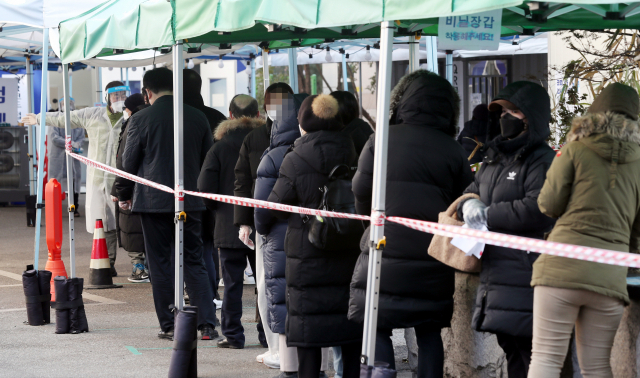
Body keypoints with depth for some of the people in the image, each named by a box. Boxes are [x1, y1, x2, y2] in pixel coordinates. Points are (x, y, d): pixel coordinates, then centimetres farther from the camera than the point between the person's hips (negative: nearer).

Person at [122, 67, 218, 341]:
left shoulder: (140, 120, -8)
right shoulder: (197, 118, 3)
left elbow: (129, 163, -1)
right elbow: (208, 160, 11)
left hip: (153, 202, -3)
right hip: (190, 202, 3)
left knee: (160, 264, 5)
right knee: (194, 262, 8)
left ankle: (168, 326, 6)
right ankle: (207, 324, 0)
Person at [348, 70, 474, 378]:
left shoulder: (381, 140, -2)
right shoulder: (452, 151, 3)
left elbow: (361, 191, -2)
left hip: (385, 253, -2)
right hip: (433, 258, 2)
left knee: (377, 329, 5)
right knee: (429, 333, 13)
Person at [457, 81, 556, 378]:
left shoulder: (542, 161, -9)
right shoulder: (493, 159, 19)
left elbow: (539, 211, -23)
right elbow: (472, 192, 22)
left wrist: (488, 214, -12)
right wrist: (468, 205, -4)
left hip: (525, 279, -9)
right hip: (495, 274, 9)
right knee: (512, 354, 15)